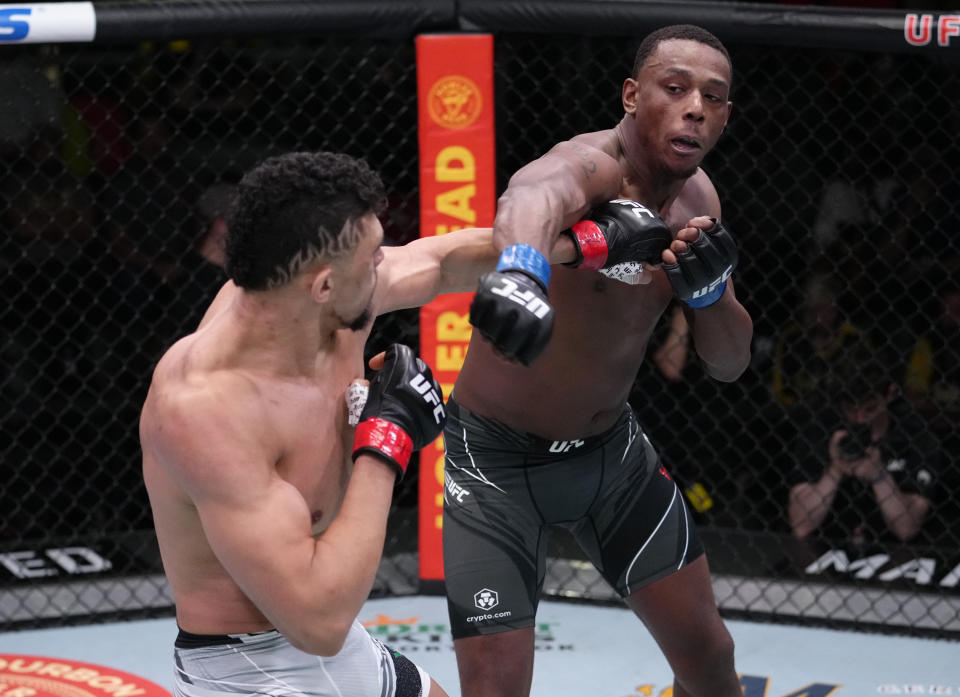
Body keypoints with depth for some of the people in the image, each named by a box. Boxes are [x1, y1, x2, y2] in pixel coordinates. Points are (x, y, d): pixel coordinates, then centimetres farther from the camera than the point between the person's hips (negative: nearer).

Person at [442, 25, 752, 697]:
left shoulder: (696, 195, -2)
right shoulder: (595, 164, -26)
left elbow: (730, 363, 0)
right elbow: (537, 192, -53)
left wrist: (707, 287, -23)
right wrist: (519, 268, -77)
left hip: (611, 442, 7)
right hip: (499, 455, -7)